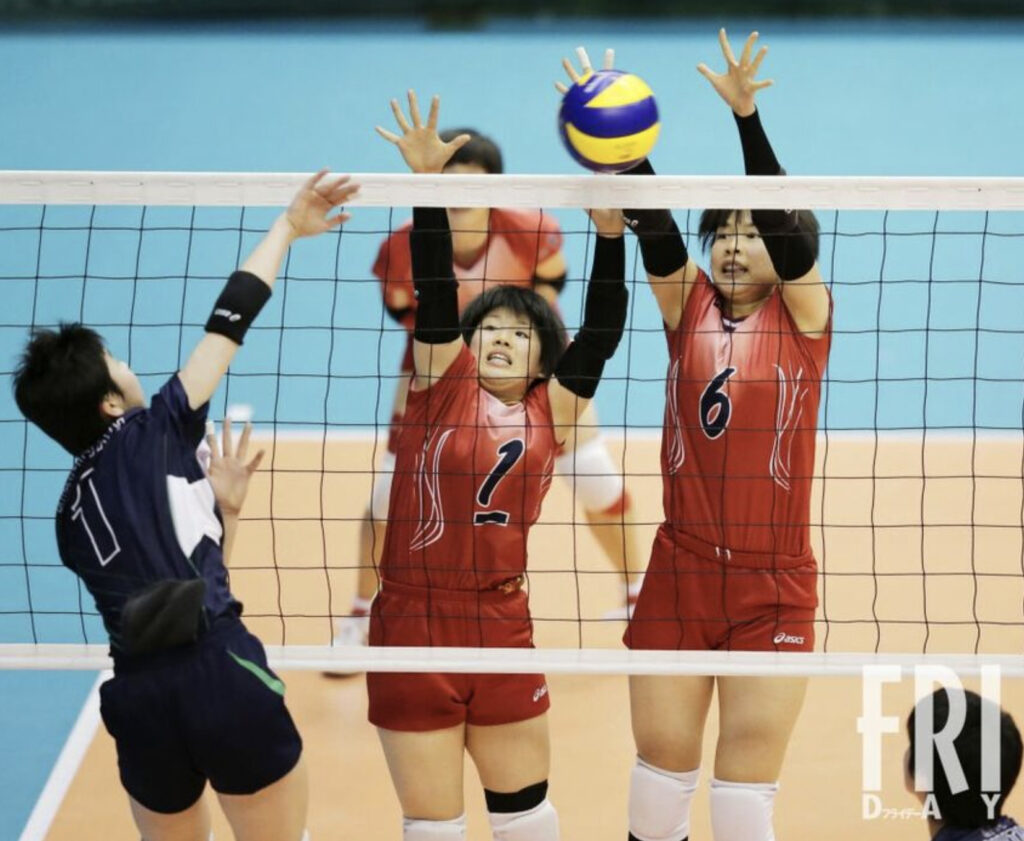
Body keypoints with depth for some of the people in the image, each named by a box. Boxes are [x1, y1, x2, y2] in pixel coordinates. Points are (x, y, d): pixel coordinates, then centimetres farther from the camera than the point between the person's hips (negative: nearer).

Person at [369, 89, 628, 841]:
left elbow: (602, 332, -3)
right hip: (414, 620, -2)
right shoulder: (443, 384, 1)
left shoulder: (551, 410, 6)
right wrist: (428, 183, -21)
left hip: (502, 624, 3)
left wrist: (610, 234, -15)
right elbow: (434, 288, -10)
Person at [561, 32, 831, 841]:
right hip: (678, 572, 2)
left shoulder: (805, 312, -1)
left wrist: (747, 116, -30)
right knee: (661, 764, 8)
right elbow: (654, 226, -11)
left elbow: (785, 224, -17)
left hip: (774, 585, -2)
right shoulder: (688, 304, 5)